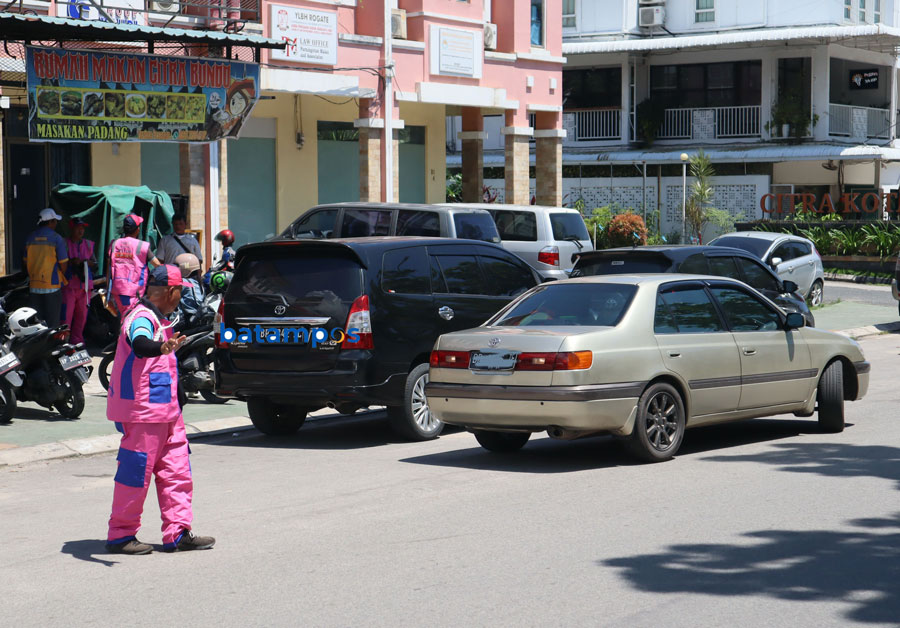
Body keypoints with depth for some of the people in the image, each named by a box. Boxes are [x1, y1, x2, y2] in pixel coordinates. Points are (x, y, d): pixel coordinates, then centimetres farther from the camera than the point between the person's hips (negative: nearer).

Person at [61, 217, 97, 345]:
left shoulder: (88, 244, 14)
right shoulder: (64, 243, -2)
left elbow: (95, 265, 17)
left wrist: (89, 263, -5)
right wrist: (70, 262, -19)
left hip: (84, 286, 5)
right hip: (68, 285, -5)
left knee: (82, 315, 9)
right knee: (66, 315, -10)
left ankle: (77, 341, 19)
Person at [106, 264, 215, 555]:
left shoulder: (158, 319, 17)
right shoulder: (142, 318, -16)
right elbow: (139, 344, -40)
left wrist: (172, 347, 53)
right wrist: (160, 348, -59)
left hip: (164, 410, 10)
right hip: (143, 411, -10)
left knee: (176, 470, 9)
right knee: (137, 471, -4)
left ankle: (178, 533, 13)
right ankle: (120, 536, 6)